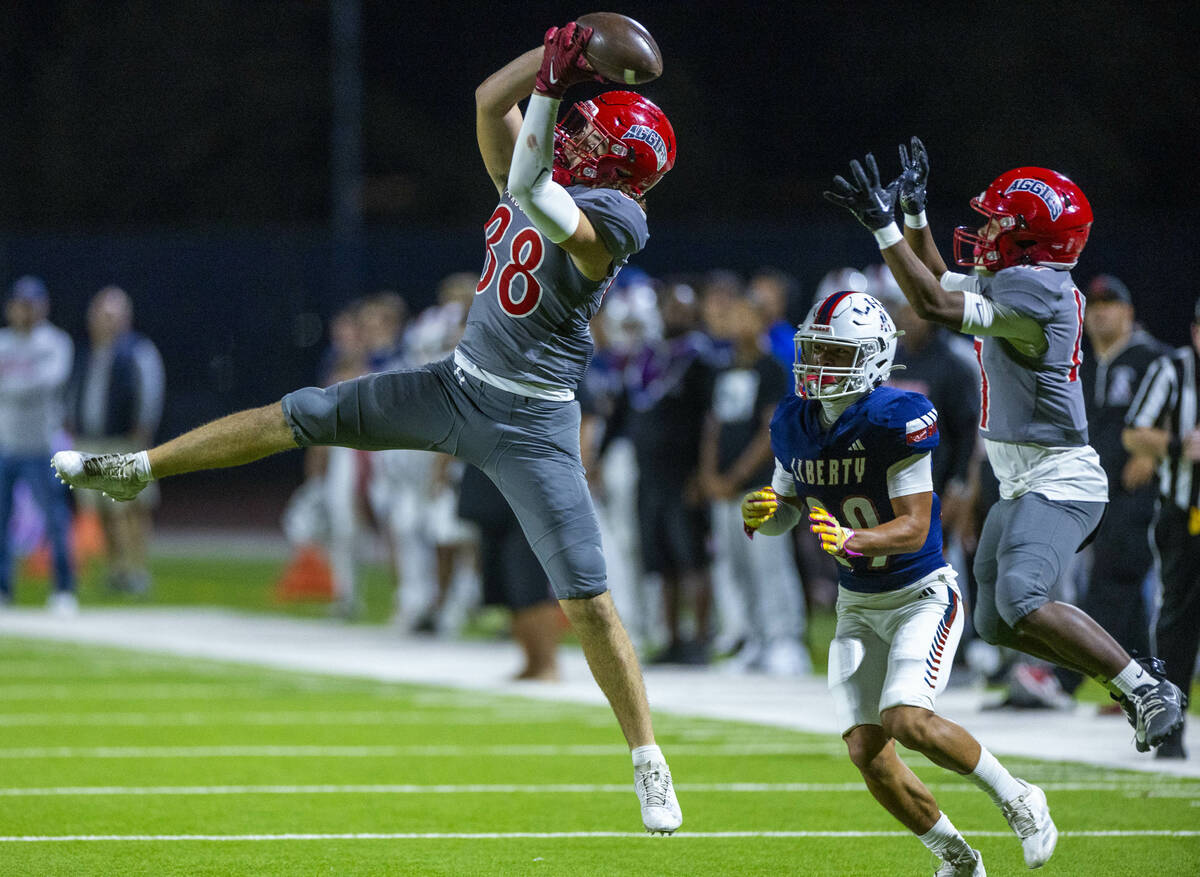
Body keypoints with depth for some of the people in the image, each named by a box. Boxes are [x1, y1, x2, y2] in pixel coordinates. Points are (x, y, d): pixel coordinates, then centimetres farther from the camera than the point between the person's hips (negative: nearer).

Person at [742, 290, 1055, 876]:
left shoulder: (898, 420, -21)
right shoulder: (793, 424, -1)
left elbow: (914, 527, -23)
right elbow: (786, 509, 12)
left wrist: (851, 538, -40)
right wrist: (762, 513, -12)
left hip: (922, 595, -6)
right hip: (857, 607, 6)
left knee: (906, 722, -26)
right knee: (867, 755, -4)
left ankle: (1017, 799, -3)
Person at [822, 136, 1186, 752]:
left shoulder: (1035, 290, -19)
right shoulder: (1010, 283, 10)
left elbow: (935, 305, -26)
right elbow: (942, 284, 28)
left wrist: (884, 225, -23)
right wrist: (913, 212, 20)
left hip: (1059, 483, -11)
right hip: (1023, 486, 11)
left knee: (1022, 603, -27)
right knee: (997, 623, 11)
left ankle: (1147, 690, -18)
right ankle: (1135, 682, 16)